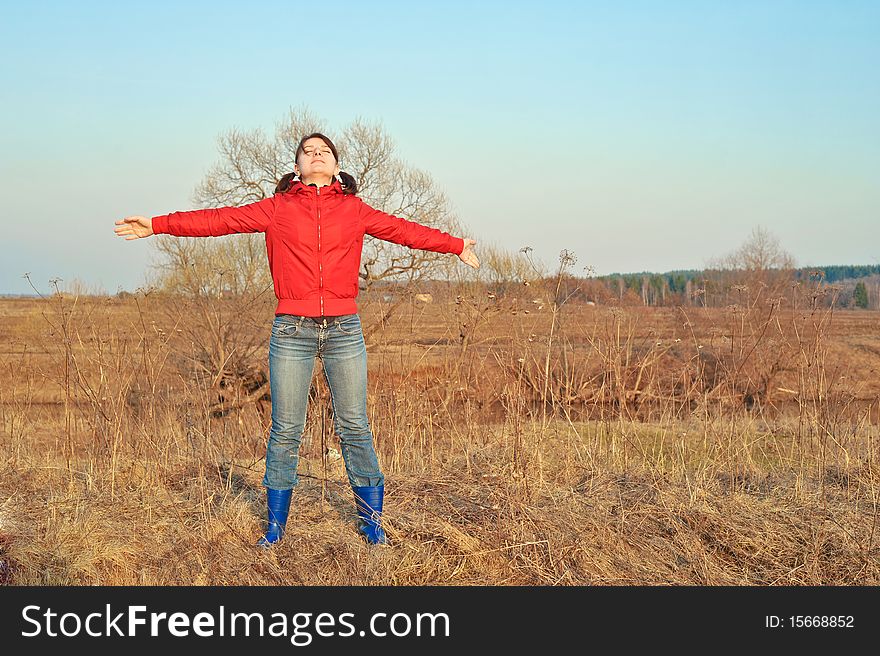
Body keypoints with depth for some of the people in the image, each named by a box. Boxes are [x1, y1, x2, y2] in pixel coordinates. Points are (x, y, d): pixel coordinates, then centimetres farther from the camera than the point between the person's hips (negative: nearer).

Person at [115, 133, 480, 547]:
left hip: (344, 329, 1)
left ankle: (371, 519, 19)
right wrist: (158, 225, 1)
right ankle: (275, 524, 18)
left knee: (354, 428, 6)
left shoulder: (354, 210, 10)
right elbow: (221, 220, 5)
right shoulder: (277, 208, 7)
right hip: (292, 330, 0)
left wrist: (455, 245, 16)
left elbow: (402, 230, 15)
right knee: (285, 431, 5)